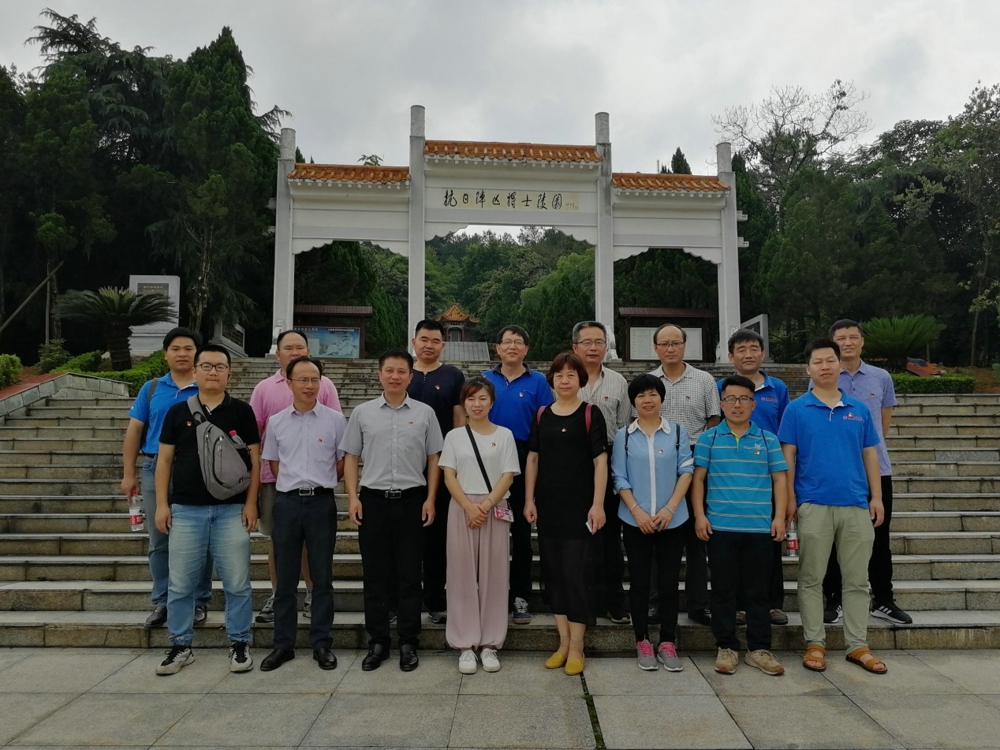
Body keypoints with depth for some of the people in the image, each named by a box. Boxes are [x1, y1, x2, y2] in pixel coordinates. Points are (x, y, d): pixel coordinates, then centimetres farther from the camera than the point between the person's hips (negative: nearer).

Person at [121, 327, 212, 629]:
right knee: (159, 542, 9)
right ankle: (162, 602, 20)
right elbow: (134, 431, 9)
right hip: (156, 470, 3)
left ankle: (199, 601, 15)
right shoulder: (151, 389, 9)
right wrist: (128, 473, 4)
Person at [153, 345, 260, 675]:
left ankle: (239, 644, 18)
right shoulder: (178, 412, 6)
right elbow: (164, 460, 8)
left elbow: (254, 459, 1)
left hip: (232, 510, -1)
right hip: (186, 510, 2)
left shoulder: (242, 411, 2)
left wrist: (251, 503, -5)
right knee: (181, 584, 9)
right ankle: (180, 646, 24)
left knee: (237, 583, 4)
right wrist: (162, 504, 1)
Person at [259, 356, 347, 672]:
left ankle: (322, 644, 16)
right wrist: (295, 484, 9)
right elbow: (274, 464, 13)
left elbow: (343, 462, 5)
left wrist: (320, 482, 7)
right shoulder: (276, 422, 5)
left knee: (322, 577, 6)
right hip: (287, 502, 2)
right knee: (285, 578, 9)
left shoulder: (335, 419, -1)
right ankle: (283, 644, 20)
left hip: (322, 502, -2)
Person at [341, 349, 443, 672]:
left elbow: (433, 458, 6)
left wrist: (430, 499, -1)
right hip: (373, 499, 1)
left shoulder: (424, 413, 4)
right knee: (375, 575, 7)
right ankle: (377, 642, 19)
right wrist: (353, 497, -2)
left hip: (411, 500, -1)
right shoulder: (362, 413, 5)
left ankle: (408, 643, 17)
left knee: (409, 575, 5)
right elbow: (351, 457, 7)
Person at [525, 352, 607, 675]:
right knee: (553, 572, 9)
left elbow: (600, 461, -7)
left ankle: (576, 647, 11)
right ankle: (563, 642, 21)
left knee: (577, 572, -1)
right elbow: (533, 458, 10)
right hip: (547, 505, 4)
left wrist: (598, 504, -12)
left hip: (579, 505, -4)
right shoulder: (541, 415, 8)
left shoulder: (591, 414, -4)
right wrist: (529, 500, 5)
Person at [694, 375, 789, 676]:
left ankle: (759, 649, 20)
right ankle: (726, 648, 17)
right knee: (723, 590, 6)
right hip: (720, 528, -1)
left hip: (760, 528, 1)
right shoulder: (708, 439, 4)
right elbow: (698, 478, 4)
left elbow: (779, 479, 8)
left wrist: (779, 516, -1)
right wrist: (699, 515, -4)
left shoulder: (768, 440, 7)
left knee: (757, 591, 8)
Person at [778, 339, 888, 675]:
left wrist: (876, 497, 5)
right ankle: (815, 643, 16)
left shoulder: (859, 409, 10)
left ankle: (858, 645, 20)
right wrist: (790, 498, -7)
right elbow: (787, 456, -1)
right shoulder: (796, 409, 0)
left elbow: (870, 454, 12)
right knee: (811, 578, 5)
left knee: (857, 579, 9)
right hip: (813, 505, -3)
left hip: (857, 505, 3)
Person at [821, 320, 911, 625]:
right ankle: (833, 600, 18)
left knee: (879, 538, 10)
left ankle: (883, 600, 24)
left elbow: (885, 422, 13)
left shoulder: (881, 378, 5)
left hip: (876, 468, 2)